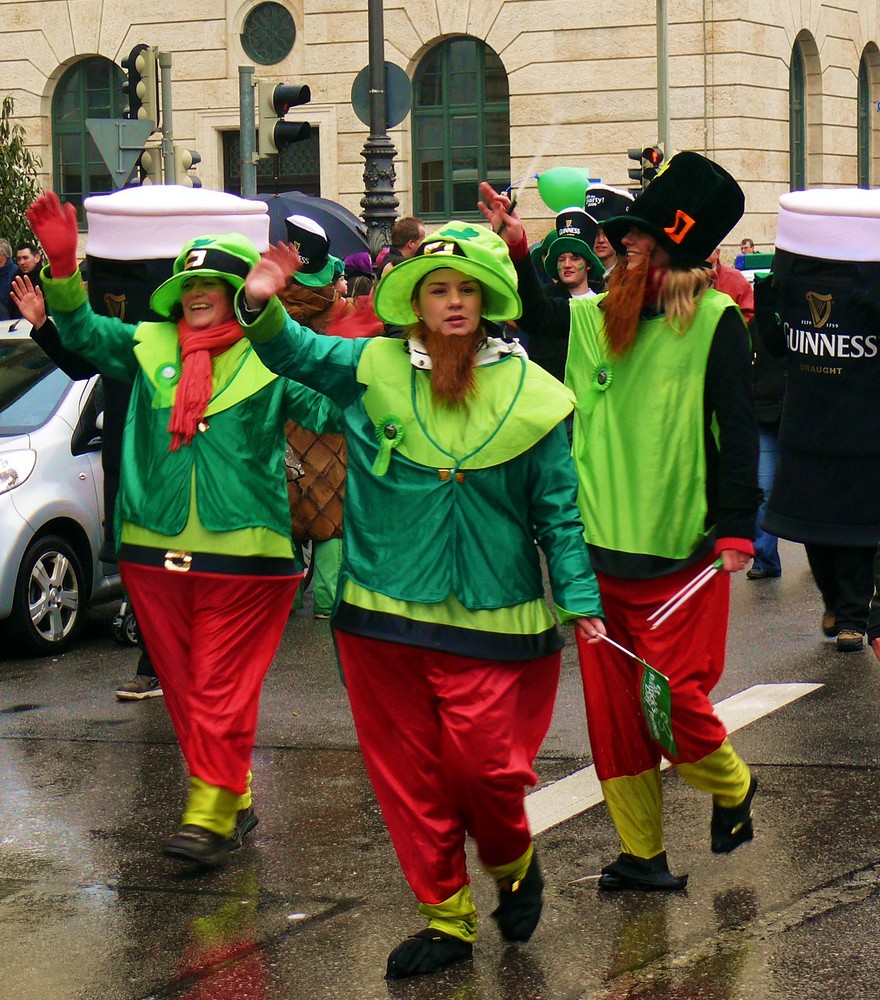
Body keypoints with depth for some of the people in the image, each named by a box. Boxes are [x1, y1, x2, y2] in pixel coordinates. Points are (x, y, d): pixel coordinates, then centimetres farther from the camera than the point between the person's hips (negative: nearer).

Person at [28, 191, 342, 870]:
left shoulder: (270, 359, 0)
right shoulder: (149, 348, 10)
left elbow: (329, 410, -6)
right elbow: (83, 333, 2)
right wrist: (62, 267, -13)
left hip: (242, 552, -5)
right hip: (154, 551, 5)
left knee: (221, 688, -5)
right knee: (183, 685, 10)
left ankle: (210, 817, -3)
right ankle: (234, 799, 22)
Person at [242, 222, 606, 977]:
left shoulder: (529, 392, -1)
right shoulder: (372, 370, 2)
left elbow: (558, 508, 2)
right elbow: (293, 353, -3)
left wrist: (582, 600, -4)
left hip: (490, 617, -2)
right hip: (384, 612, 2)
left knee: (481, 765, -8)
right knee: (408, 774, 6)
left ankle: (514, 866, 24)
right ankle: (446, 918, 20)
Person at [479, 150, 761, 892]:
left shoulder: (714, 322, -8)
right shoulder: (594, 317, 6)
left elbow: (739, 431, -9)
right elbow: (534, 316, 24)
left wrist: (736, 526, -15)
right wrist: (514, 250, 9)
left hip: (679, 551, -5)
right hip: (597, 550, 5)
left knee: (674, 697, -7)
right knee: (612, 705, 6)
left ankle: (731, 787, 24)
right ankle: (643, 852, 17)